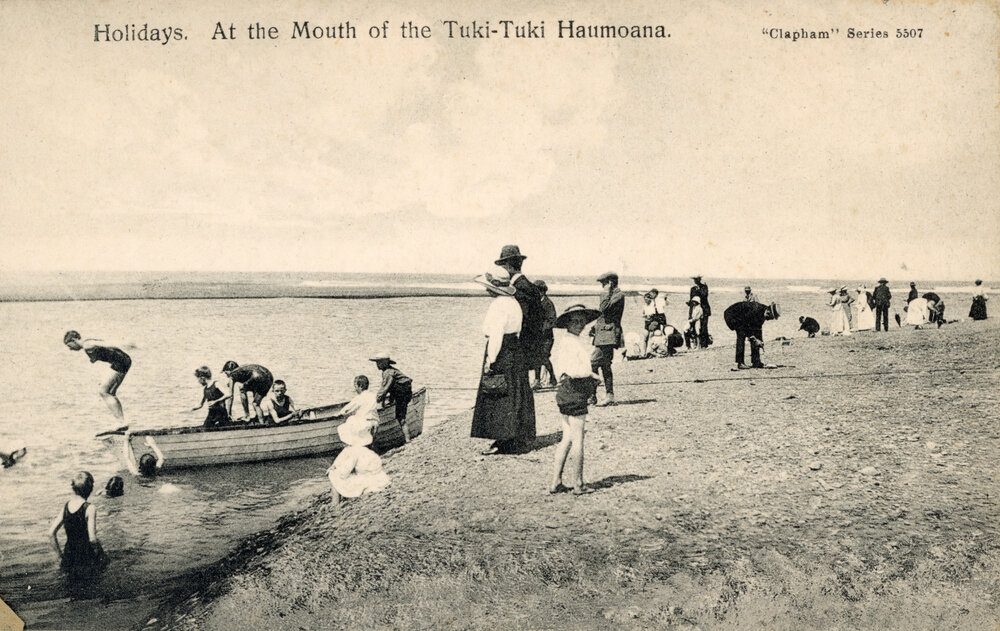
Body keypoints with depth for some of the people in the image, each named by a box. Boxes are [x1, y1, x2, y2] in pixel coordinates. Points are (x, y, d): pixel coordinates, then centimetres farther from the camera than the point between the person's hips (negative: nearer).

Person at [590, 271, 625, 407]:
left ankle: (592, 395, -8)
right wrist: (595, 327, 15)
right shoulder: (612, 295, 21)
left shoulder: (619, 295, -10)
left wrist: (605, 293, -13)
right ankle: (610, 397, 14)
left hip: (608, 335, -10)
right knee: (605, 366, 11)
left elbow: (605, 309, -22)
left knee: (593, 364, -12)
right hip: (603, 335, 10)